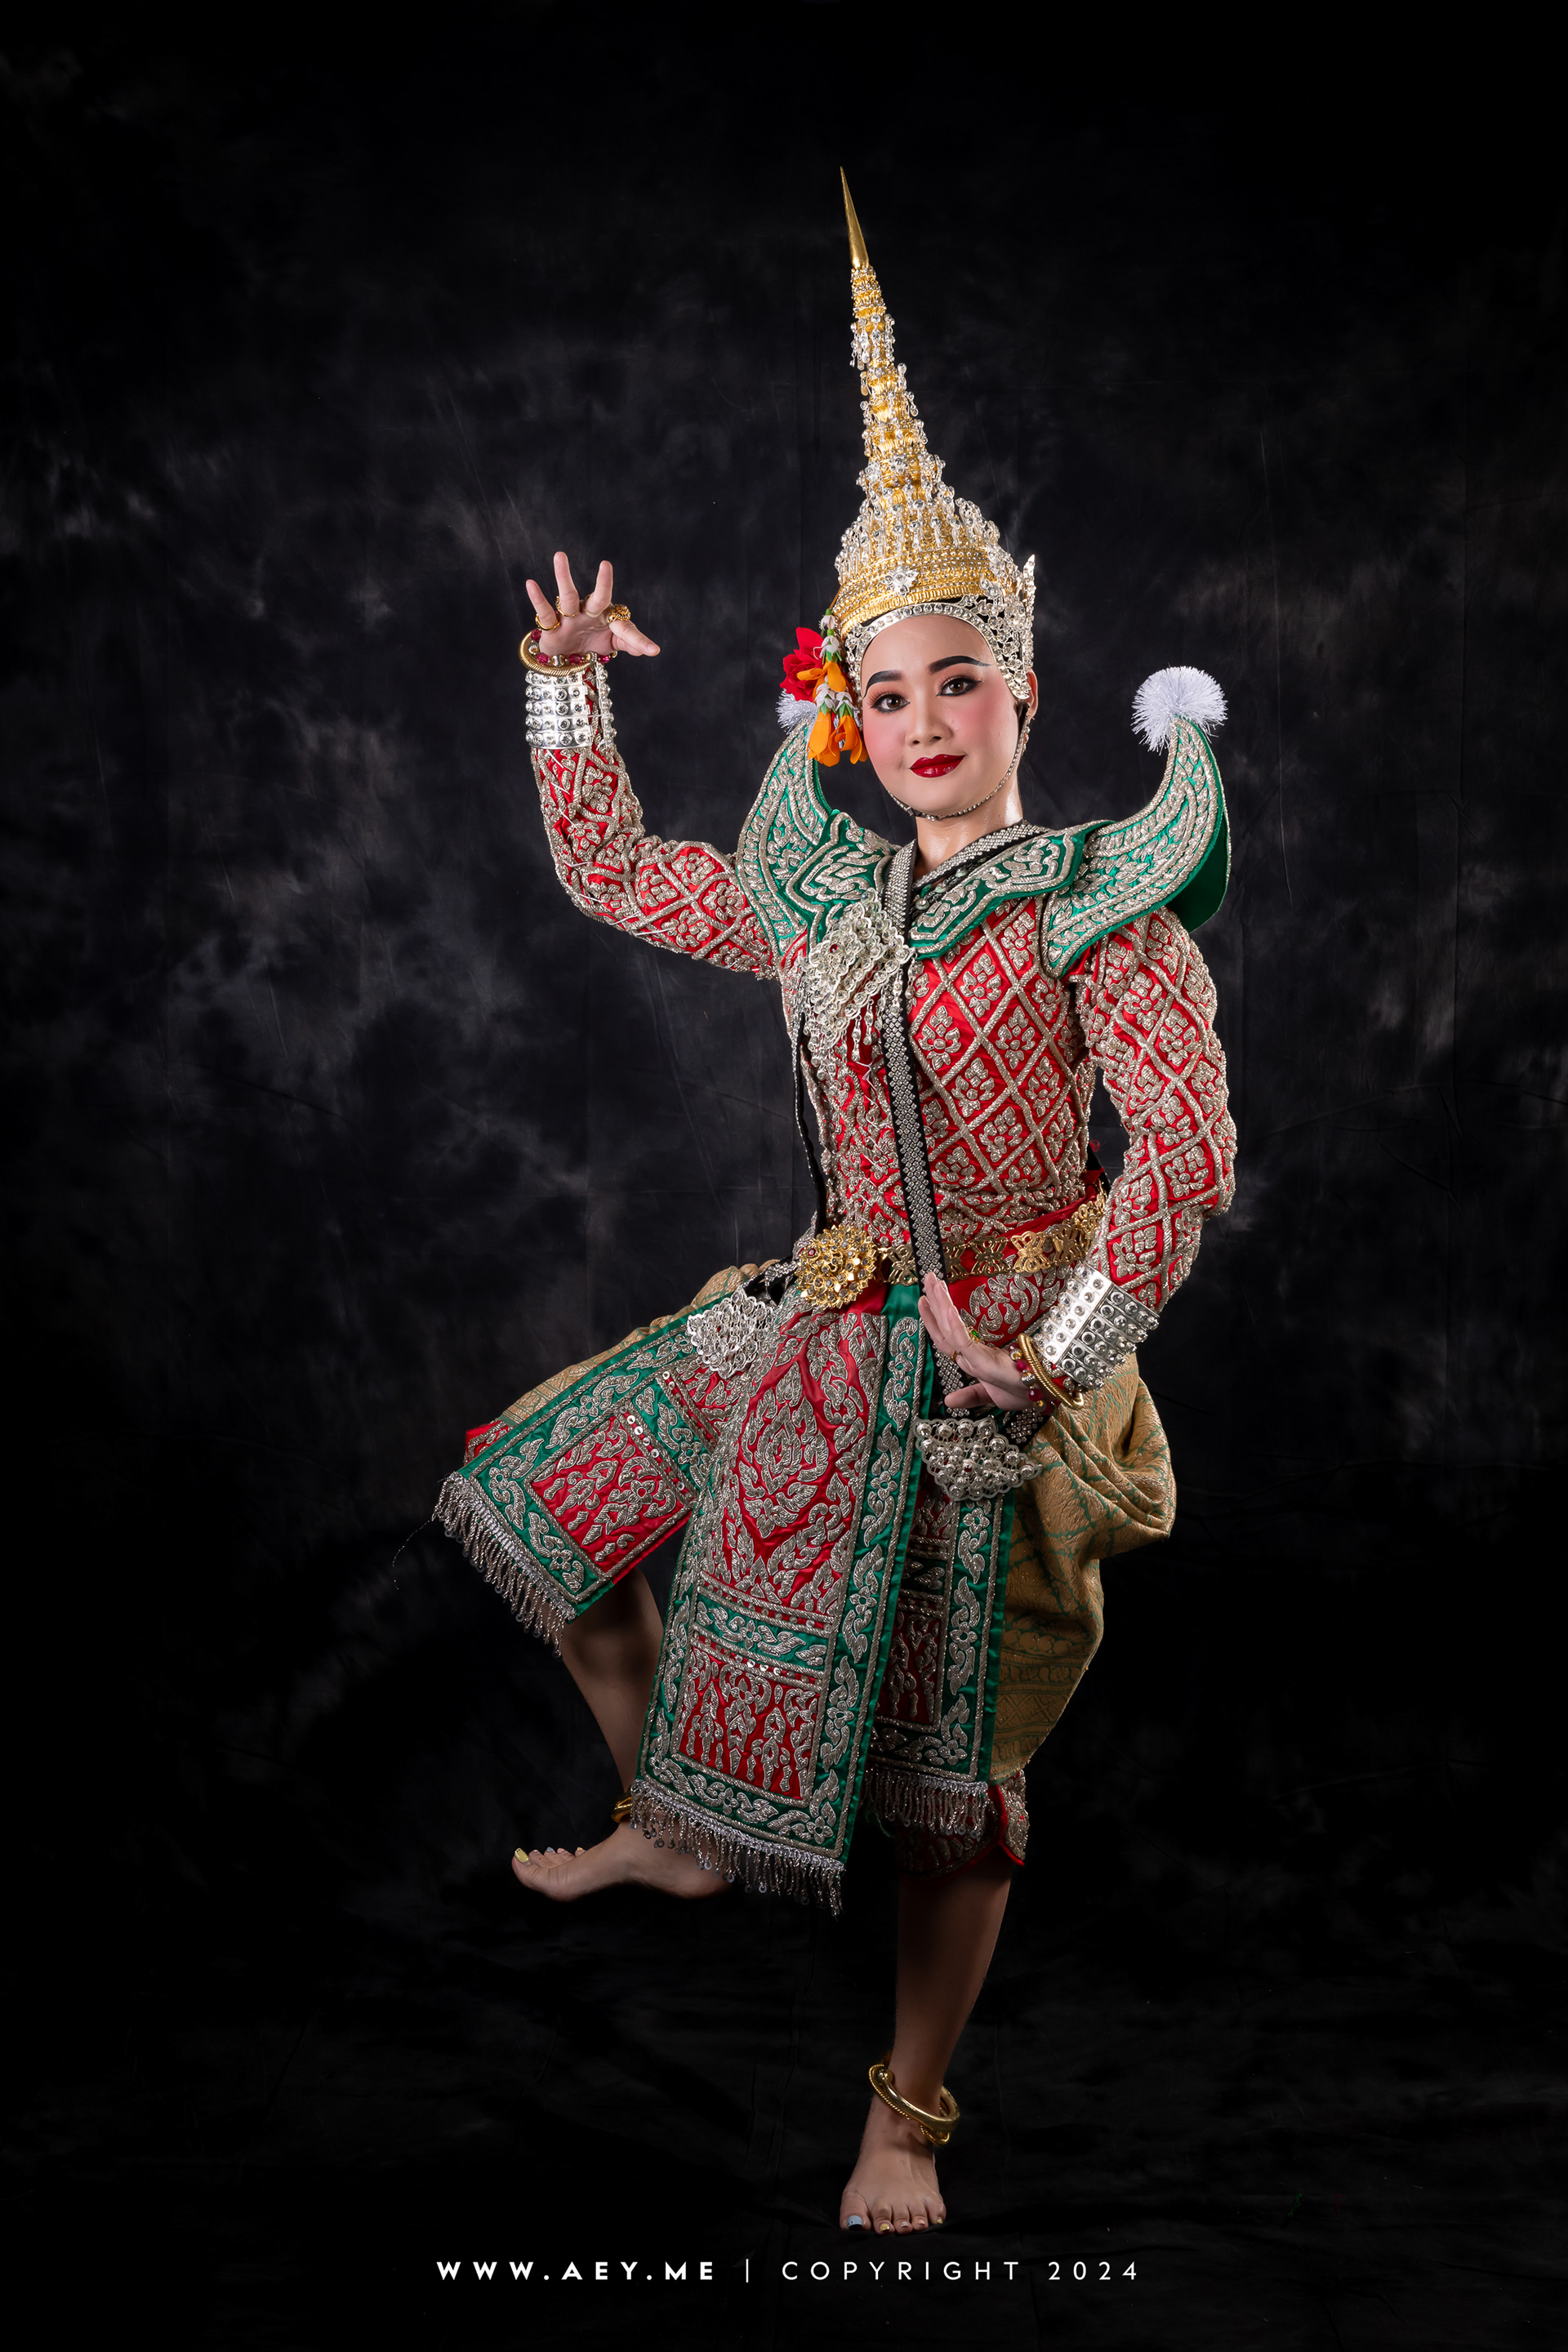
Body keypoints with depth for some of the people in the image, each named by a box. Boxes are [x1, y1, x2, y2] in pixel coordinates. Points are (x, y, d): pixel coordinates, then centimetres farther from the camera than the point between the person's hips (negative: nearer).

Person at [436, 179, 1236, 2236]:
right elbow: (611, 875, 19)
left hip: (1001, 1352, -6)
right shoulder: (821, 896, 7)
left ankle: (910, 2116, 25)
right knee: (540, 1506, 13)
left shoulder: (1099, 901, -11)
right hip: (827, 1327, 7)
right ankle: (676, 1834, 31)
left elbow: (1189, 1150, -19)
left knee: (953, 1764, 3)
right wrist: (568, 687, 13)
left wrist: (1057, 1354, -21)